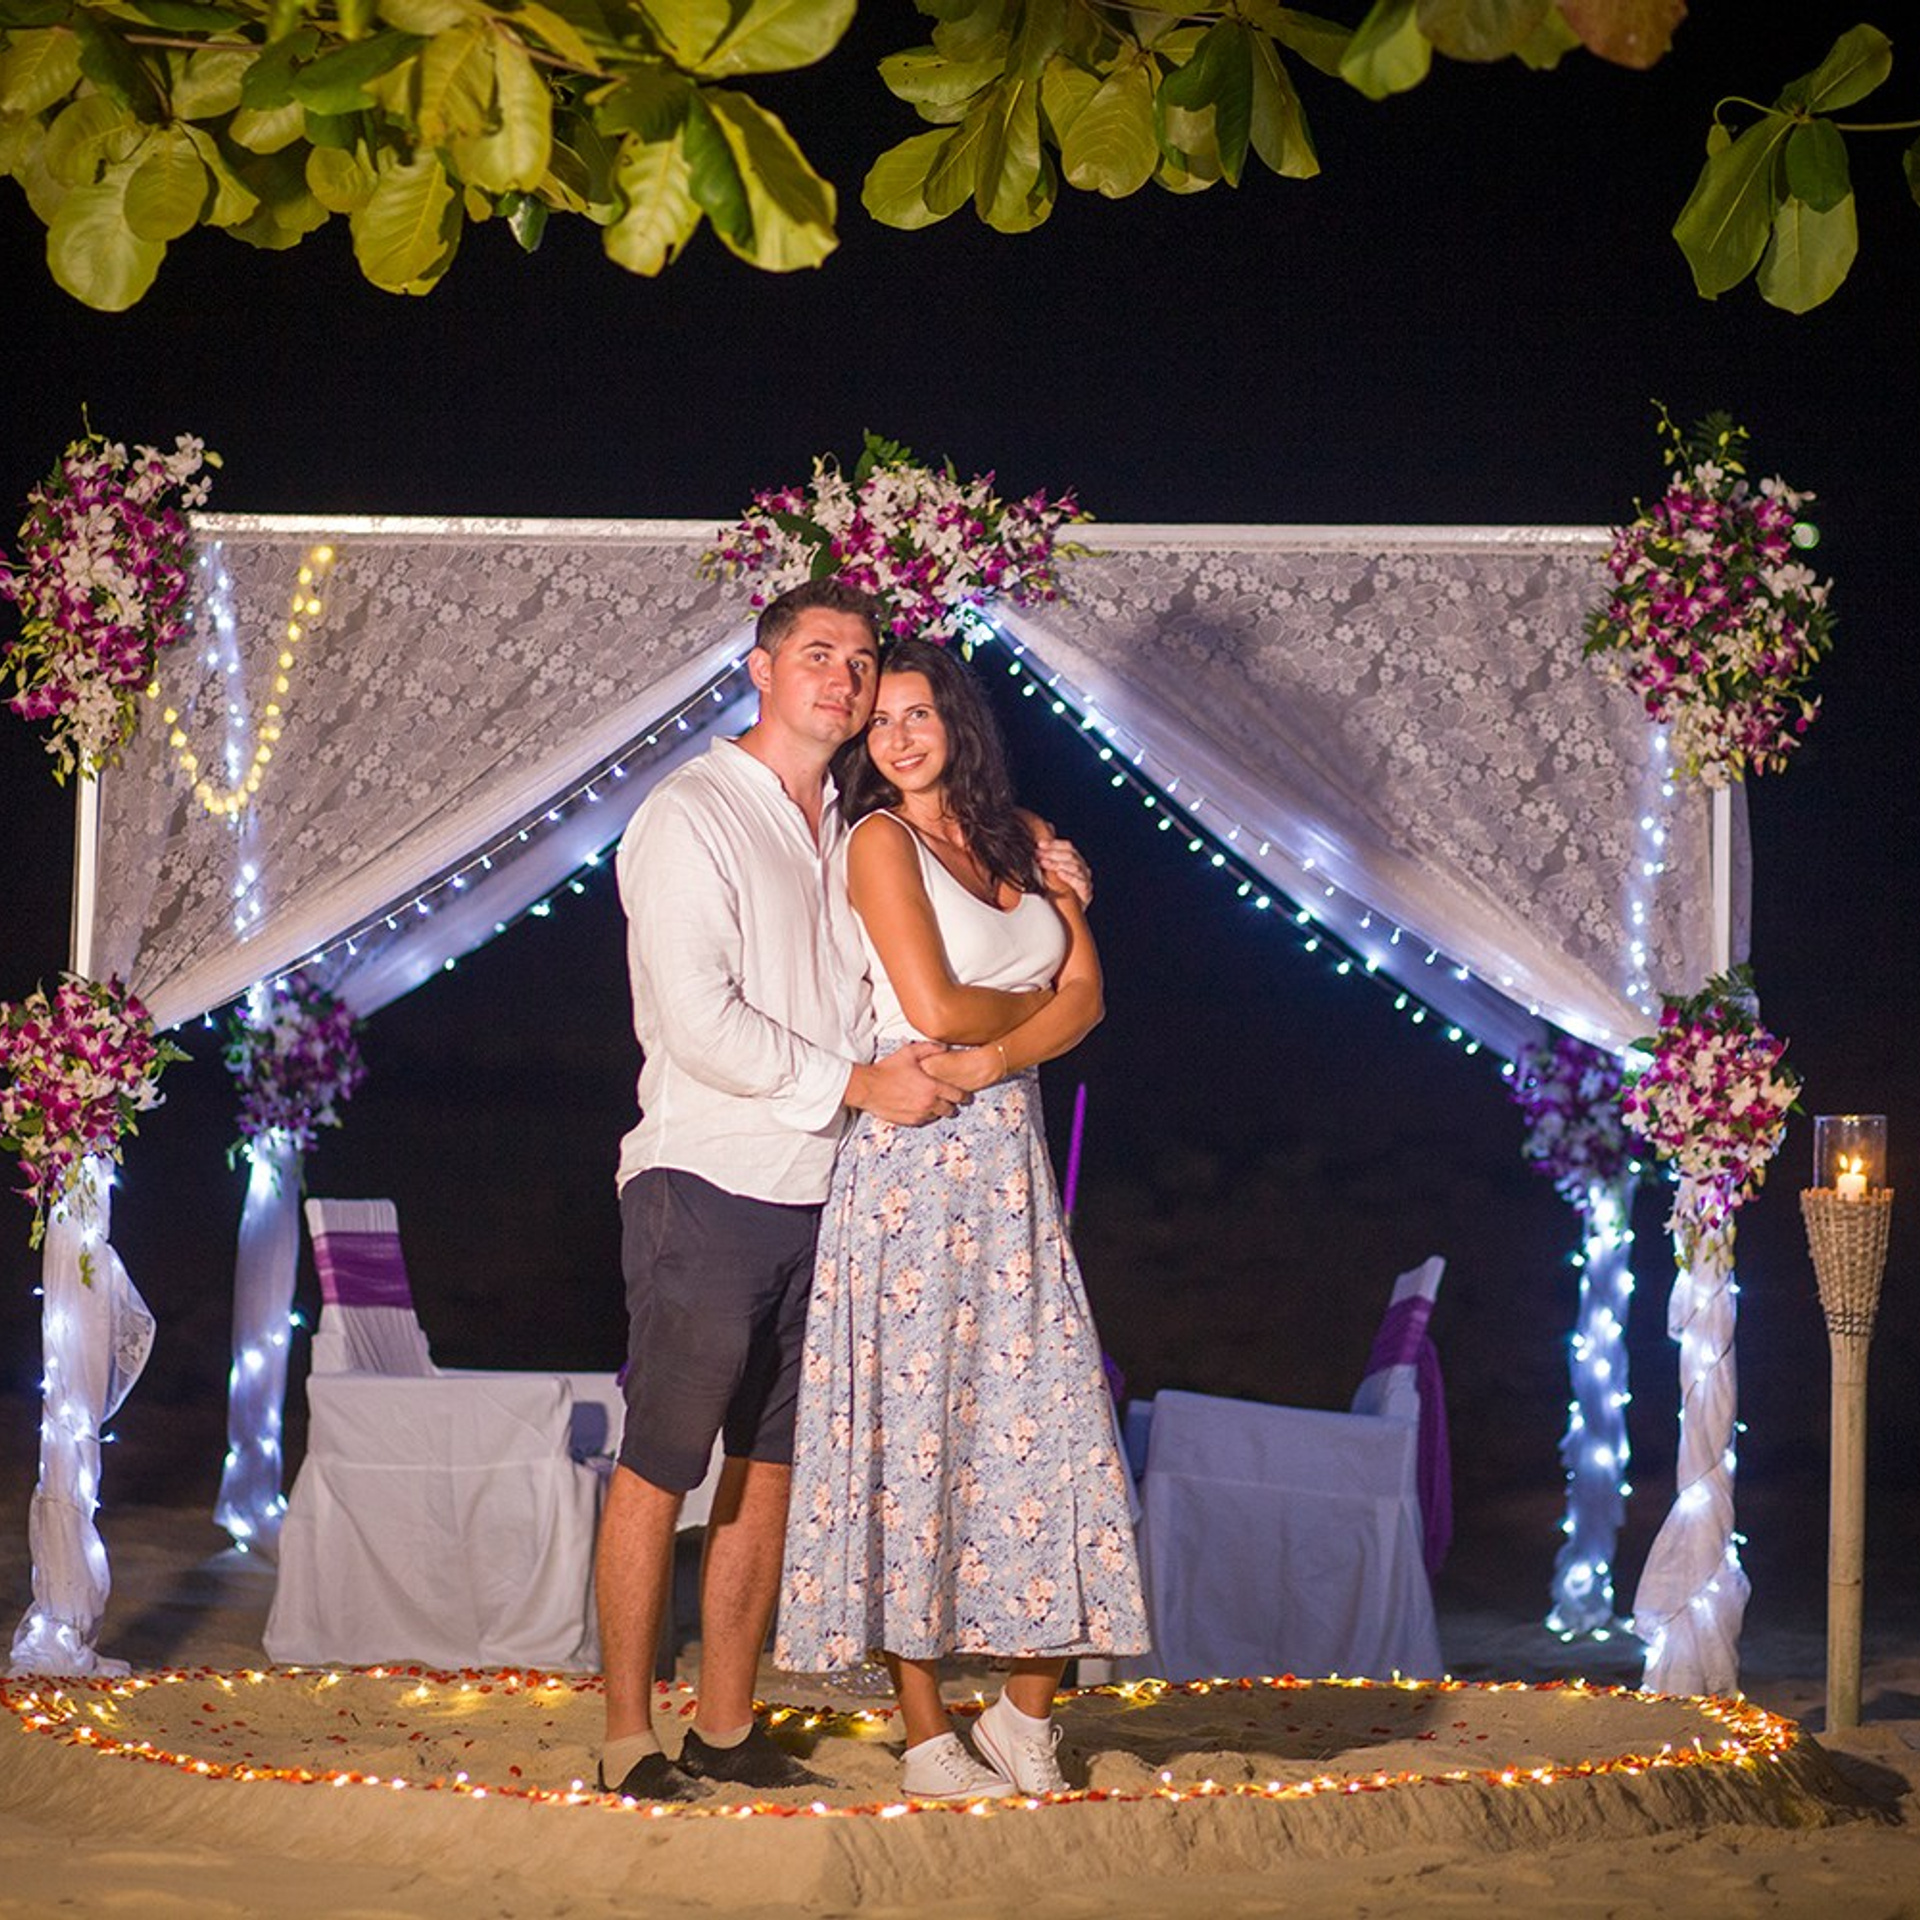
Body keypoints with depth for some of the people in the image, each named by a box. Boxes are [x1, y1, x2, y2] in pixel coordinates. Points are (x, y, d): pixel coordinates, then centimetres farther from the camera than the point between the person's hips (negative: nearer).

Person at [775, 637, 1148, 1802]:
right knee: (916, 1423, -4)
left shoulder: (1026, 841, 15)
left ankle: (1027, 1714, 10)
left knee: (1047, 1419, -1)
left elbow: (1087, 996, 6)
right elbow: (935, 1008, -13)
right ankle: (928, 1734, 1)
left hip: (1010, 1156, 5)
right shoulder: (881, 839, -3)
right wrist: (1040, 995, 5)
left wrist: (997, 1054, -11)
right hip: (910, 1153, -5)